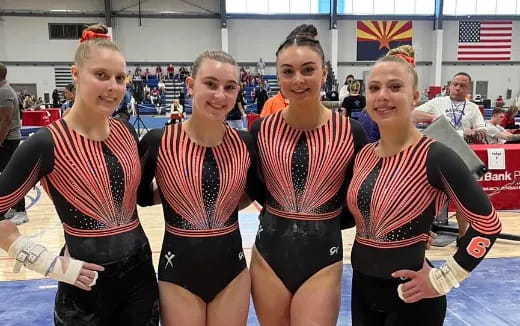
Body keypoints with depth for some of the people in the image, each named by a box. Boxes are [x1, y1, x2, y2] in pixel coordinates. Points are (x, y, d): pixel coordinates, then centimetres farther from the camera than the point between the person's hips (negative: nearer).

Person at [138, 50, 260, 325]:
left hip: (232, 268, 2)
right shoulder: (158, 142, -13)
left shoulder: (245, 143, -6)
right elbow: (136, 195, 1)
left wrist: (225, 204, 0)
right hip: (179, 270, -2)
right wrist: (171, 196, -7)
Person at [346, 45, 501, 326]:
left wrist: (441, 280, -12)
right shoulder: (363, 154, 0)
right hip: (362, 287, 6)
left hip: (410, 296, -6)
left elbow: (487, 224, -14)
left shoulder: (435, 156, -18)